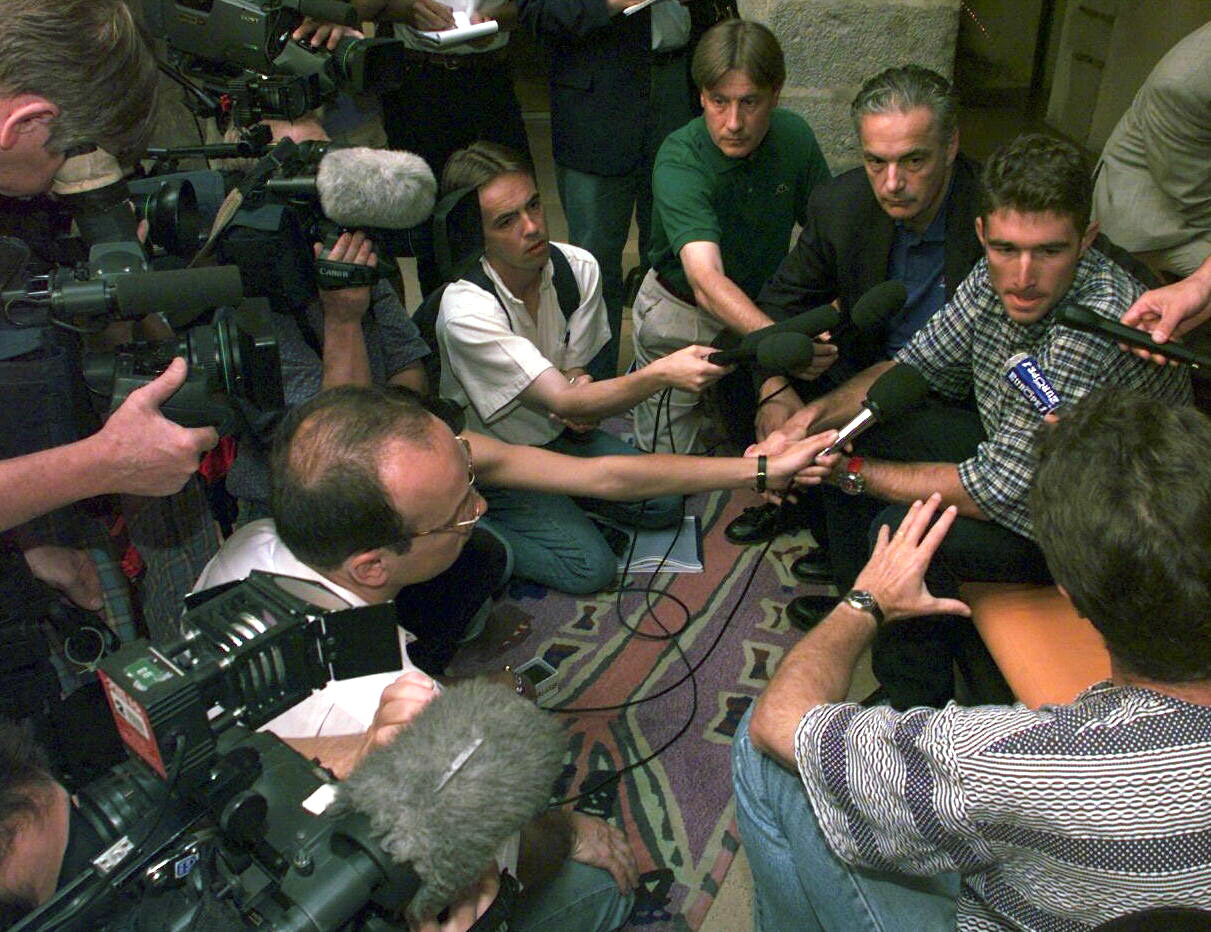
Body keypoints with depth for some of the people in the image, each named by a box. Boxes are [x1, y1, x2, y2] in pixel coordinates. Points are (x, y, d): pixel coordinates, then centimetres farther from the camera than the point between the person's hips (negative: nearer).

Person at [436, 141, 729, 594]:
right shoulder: (466, 311, -32)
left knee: (665, 503, -3)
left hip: (559, 435, 6)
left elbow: (575, 372, -3)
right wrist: (661, 373, -49)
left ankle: (558, 498, 13)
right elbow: (564, 401, -36)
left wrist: (579, 398, -28)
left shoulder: (578, 267, -14)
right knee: (591, 567, -14)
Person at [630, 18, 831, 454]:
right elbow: (706, 279, -44)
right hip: (682, 316, -4)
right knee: (670, 460, 5)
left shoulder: (794, 136, -13)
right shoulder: (679, 161, -30)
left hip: (761, 307, 4)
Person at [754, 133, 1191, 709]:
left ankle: (919, 707, 1)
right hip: (1011, 452, 8)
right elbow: (915, 366, 1)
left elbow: (997, 493, -34)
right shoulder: (999, 278, -13)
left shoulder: (1100, 330, -37)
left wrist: (852, 471, -24)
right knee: (845, 434, 3)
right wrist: (812, 417, -15)